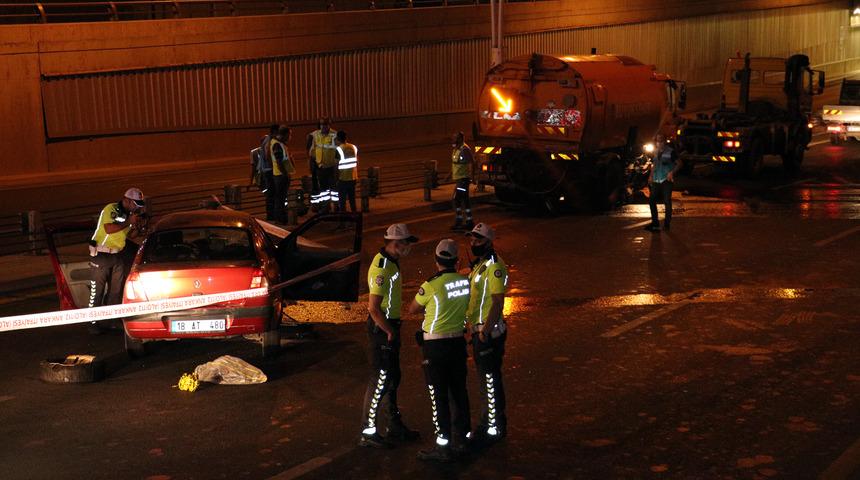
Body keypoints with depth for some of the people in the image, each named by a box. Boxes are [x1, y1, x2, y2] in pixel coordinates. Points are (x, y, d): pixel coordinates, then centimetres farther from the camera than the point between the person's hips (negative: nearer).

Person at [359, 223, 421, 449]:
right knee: (381, 379, -5)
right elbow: (374, 307, -26)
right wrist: (390, 331, -17)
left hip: (390, 325, 10)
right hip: (381, 328, -10)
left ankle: (395, 426, 27)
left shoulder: (392, 262, 10)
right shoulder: (381, 268, -22)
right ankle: (368, 432, 2)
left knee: (393, 377, 17)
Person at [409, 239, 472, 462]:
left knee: (439, 396, 1)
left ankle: (443, 446, 6)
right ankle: (461, 439, 26)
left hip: (435, 345, -6)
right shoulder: (465, 282, -3)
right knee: (459, 391, 16)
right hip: (458, 341, 6)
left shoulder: (431, 286, -18)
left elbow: (413, 309, -4)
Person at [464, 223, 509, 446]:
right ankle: (487, 422, 28)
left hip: (489, 332, -10)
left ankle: (495, 428, 5)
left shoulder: (494, 266, -17)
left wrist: (486, 329, -26)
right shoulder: (479, 264, 15)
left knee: (490, 379, -3)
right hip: (478, 330, 10)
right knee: (484, 378, 17)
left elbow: (498, 302, -22)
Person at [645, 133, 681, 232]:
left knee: (667, 201, -3)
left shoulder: (671, 152, -4)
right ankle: (655, 222, 12)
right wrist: (651, 176, 16)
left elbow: (678, 164, -2)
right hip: (656, 181, 6)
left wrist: (672, 172, -16)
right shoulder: (656, 152, 14)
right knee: (651, 200, 2)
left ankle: (667, 223, 3)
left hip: (666, 180, -6)